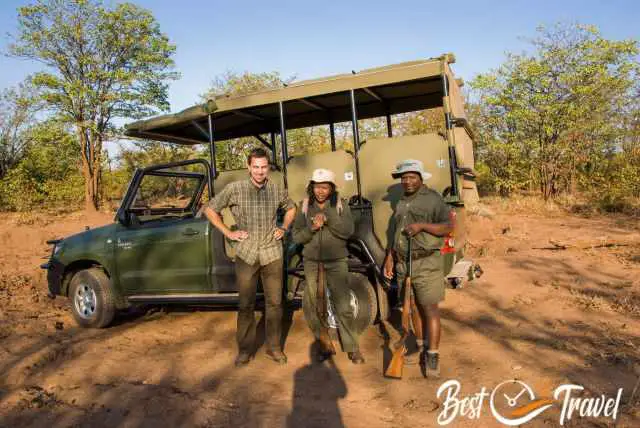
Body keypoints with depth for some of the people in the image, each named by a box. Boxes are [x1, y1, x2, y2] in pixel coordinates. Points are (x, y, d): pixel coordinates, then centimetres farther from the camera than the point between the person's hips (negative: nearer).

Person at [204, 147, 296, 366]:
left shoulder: (277, 190, 1)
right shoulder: (235, 189, -6)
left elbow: (291, 208, 21)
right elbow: (210, 209, 3)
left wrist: (284, 228, 7)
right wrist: (228, 233, -3)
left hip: (272, 253, 2)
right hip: (246, 255, -2)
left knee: (274, 303, 8)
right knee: (246, 304, 7)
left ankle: (274, 347, 23)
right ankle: (245, 349, 22)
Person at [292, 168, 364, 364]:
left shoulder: (340, 204, -2)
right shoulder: (305, 206, 2)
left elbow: (348, 231, -13)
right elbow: (296, 236, 0)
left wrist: (327, 218, -23)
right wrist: (312, 228, -18)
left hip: (336, 262, -2)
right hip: (312, 262, 2)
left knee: (343, 307, -2)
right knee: (315, 307, 9)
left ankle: (352, 348, 14)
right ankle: (323, 346, 25)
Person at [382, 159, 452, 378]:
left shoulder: (433, 198, -3)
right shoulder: (401, 203, 17)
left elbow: (447, 227, -10)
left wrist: (422, 225, -22)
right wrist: (389, 258, 16)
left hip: (426, 263, -6)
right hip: (403, 263, 6)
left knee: (430, 308, -5)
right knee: (414, 308, 13)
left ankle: (432, 355, 1)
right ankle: (420, 346, 25)